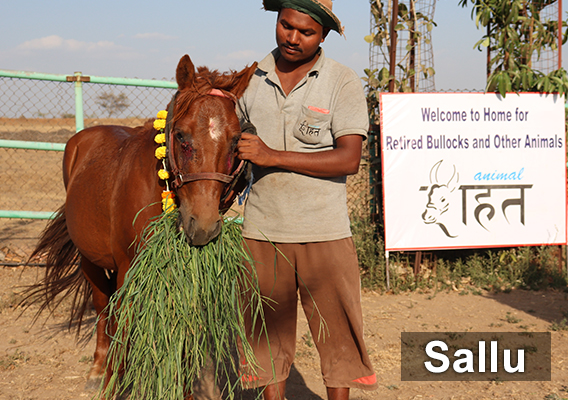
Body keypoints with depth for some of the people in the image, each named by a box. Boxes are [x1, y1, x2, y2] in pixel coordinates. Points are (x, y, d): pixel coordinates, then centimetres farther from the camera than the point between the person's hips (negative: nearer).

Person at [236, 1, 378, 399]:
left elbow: (349, 159, -15)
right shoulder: (252, 79, 5)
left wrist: (273, 156, -18)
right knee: (267, 331, 10)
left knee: (337, 330, 5)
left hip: (324, 231, -2)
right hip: (262, 230, 3)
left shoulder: (343, 81, -5)